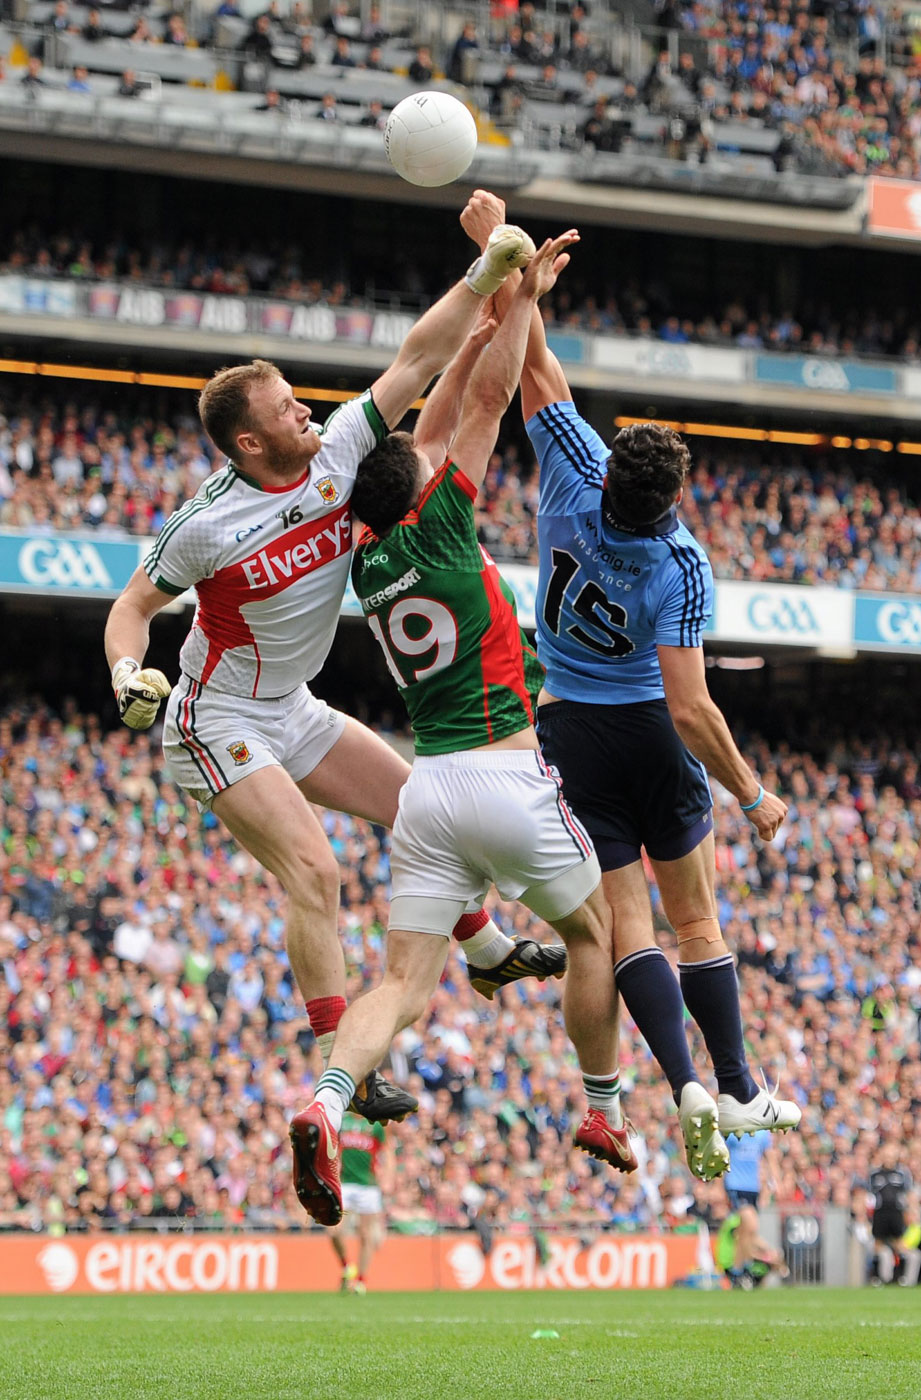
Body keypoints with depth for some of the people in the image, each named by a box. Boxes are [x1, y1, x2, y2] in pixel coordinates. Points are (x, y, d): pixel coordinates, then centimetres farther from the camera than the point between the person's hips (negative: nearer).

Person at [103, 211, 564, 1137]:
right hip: (221, 723, -8)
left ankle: (489, 951, 35)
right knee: (312, 871, -19)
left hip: (293, 712, 8)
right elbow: (133, 606, -11)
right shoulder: (208, 526, -23)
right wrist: (127, 674, -29)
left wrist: (488, 272, -16)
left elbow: (416, 362, -9)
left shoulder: (336, 453, -9)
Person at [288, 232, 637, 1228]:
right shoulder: (437, 528, -6)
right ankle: (604, 1115, 27)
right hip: (507, 776, -5)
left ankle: (326, 1105, -28)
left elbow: (430, 426, 19)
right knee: (592, 929, 19)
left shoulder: (367, 560, 10)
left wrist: (486, 316, 22)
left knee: (405, 986, -1)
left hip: (427, 789, 5)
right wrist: (522, 298, 9)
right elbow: (486, 402, -1)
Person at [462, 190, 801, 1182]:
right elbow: (689, 707, -24)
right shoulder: (681, 568, -23)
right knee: (696, 920, 11)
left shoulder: (576, 476, -18)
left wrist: (498, 248, -8)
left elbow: (534, 363, -13)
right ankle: (739, 1090, 12)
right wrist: (752, 795, -13)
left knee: (626, 923, -2)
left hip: (566, 730, 2)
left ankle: (687, 1084, -17)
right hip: (648, 733, -2)